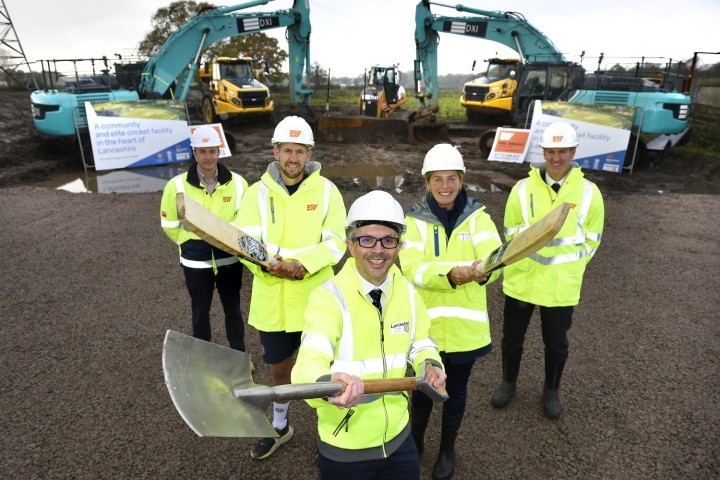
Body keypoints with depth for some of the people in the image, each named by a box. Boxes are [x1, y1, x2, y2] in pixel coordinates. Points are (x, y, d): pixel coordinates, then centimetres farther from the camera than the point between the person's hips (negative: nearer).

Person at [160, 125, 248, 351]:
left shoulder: (237, 182, -9)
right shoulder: (177, 185, -12)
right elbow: (169, 224, 1)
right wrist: (189, 243, 0)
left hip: (229, 258, 1)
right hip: (196, 262, -1)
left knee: (233, 309, 16)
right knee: (200, 312, 15)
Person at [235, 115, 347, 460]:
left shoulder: (326, 190, -4)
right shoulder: (258, 192, -1)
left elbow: (335, 242, -12)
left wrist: (303, 263, -28)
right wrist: (267, 263, -31)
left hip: (316, 300, -2)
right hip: (273, 301, 2)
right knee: (279, 368, 21)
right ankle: (279, 427, 48)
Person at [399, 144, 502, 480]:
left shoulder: (478, 217, -5)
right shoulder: (415, 220, -7)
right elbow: (412, 268, -21)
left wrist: (484, 271, -45)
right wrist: (451, 274, -39)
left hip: (465, 325, 1)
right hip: (426, 324, 0)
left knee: (456, 389, 17)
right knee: (423, 387, 16)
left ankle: (447, 449, 43)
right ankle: (415, 441, 45)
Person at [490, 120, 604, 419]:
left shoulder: (589, 192, -6)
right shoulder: (523, 188, -6)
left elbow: (592, 240, 3)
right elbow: (511, 233, 2)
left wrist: (568, 269, 0)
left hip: (561, 285, 0)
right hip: (521, 280, 1)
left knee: (556, 344, 16)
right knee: (512, 338, 15)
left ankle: (551, 392, 41)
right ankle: (508, 384, 40)